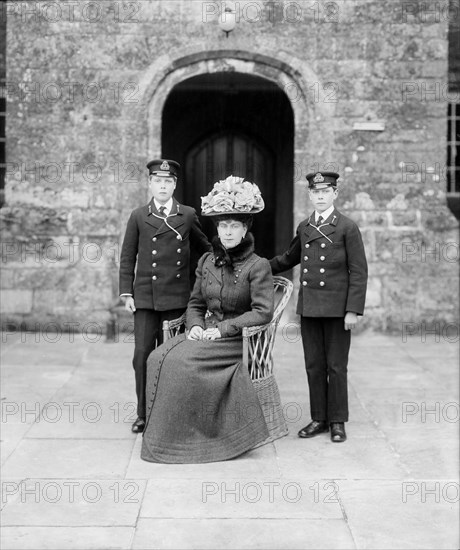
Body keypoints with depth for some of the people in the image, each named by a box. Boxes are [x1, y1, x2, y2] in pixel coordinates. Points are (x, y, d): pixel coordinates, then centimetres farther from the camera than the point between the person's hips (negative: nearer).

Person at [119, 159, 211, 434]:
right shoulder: (138, 216, 7)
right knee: (143, 355, -1)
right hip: (145, 296, 0)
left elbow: (205, 248, 19)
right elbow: (128, 258, 8)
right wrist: (126, 293, 2)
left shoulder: (188, 215, 6)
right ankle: (144, 415, 10)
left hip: (177, 297, 0)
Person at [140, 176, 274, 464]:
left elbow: (263, 312, -13)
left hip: (238, 339, -6)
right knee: (159, 358, -20)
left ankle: (185, 437, -13)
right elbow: (195, 302, 19)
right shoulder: (207, 261, 12)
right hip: (206, 332, 6)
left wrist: (221, 329, -16)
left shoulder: (258, 266, -6)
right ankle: (163, 433, -14)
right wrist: (195, 326, -3)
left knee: (182, 362, -27)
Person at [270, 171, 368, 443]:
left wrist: (353, 310, -12)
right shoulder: (304, 227, 11)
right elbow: (289, 258, 28)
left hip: (337, 308, -5)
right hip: (309, 308, 5)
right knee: (314, 366, 9)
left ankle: (338, 421, 14)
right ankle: (319, 418, 19)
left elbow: (359, 272, -7)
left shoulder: (348, 227, -5)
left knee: (336, 367, 2)